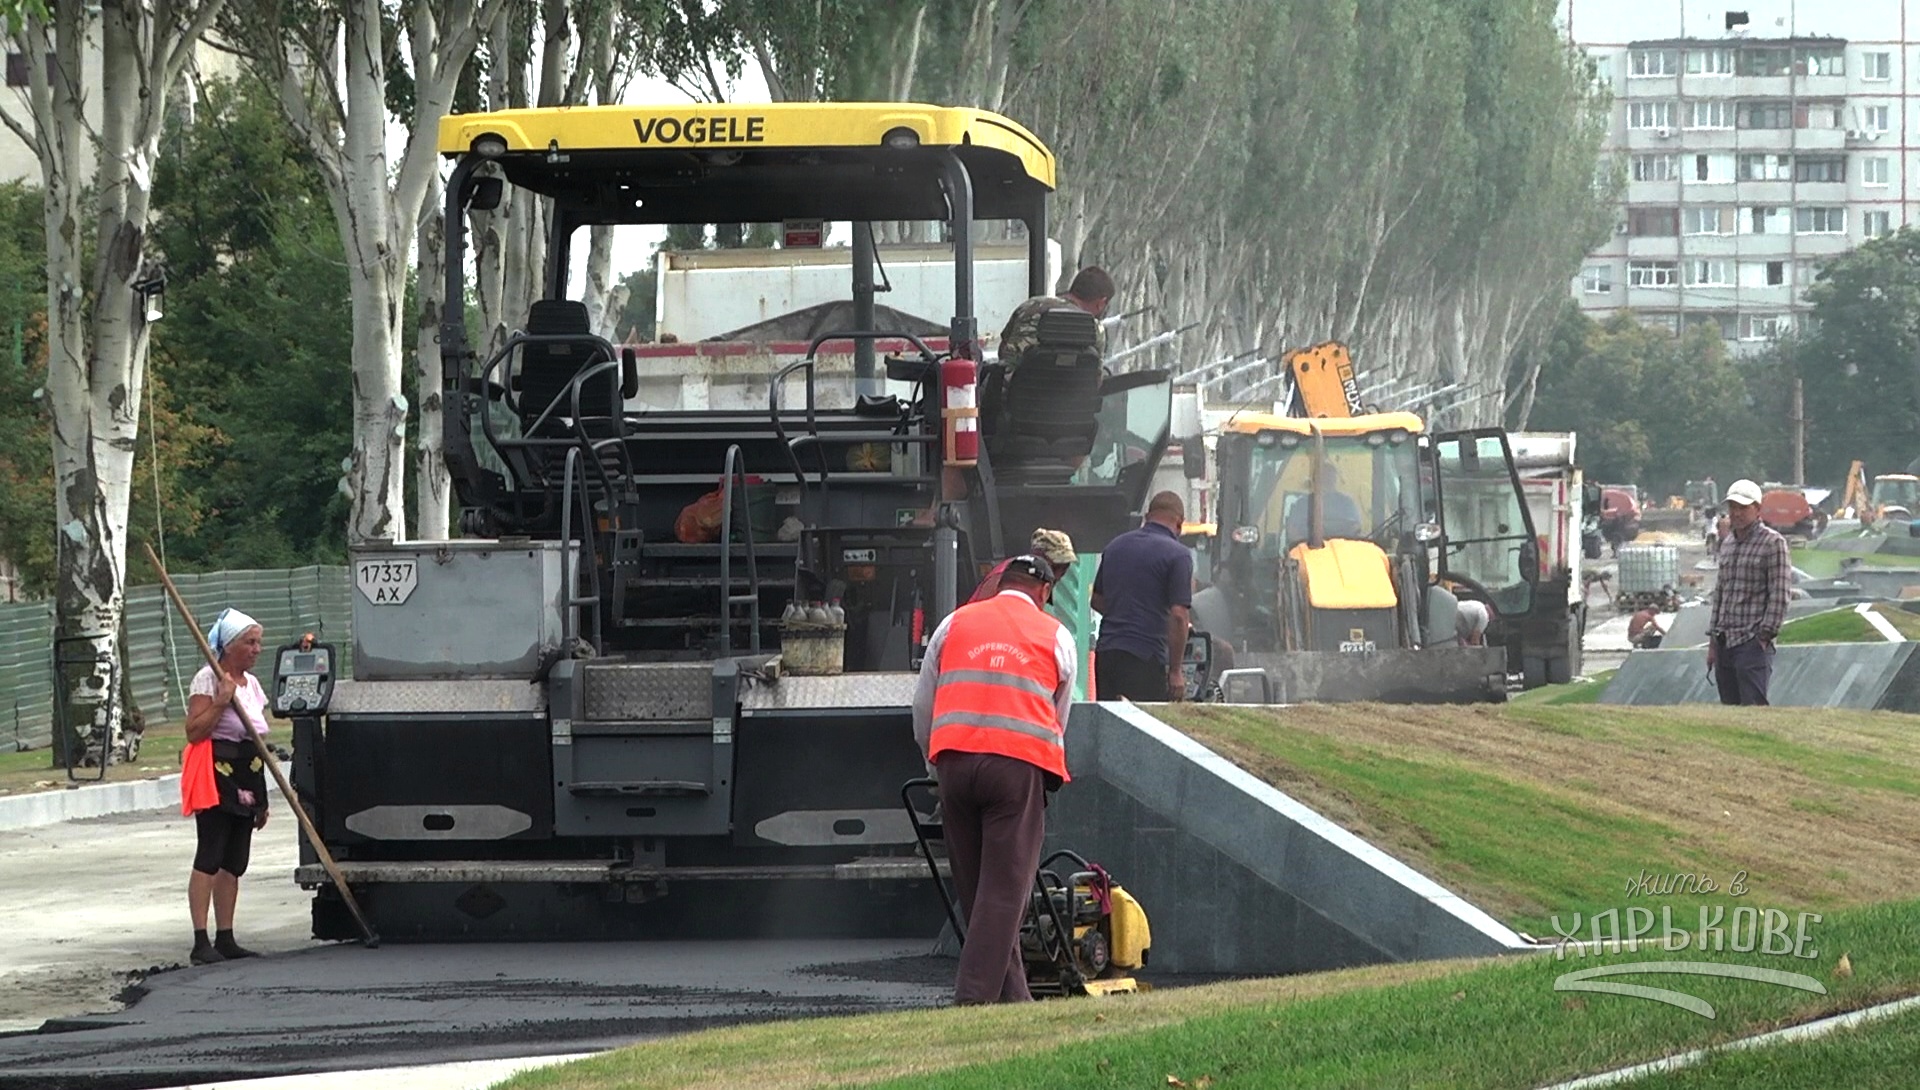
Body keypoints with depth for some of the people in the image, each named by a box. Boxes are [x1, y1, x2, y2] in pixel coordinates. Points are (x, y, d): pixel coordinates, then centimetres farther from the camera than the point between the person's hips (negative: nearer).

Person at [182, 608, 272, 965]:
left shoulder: (252, 684, 17)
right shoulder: (208, 679, -7)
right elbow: (194, 731, -15)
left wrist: (262, 797, 22)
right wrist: (221, 702, -23)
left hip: (246, 778, 8)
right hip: (216, 775, -8)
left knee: (234, 863, 8)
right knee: (209, 858, -11)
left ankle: (225, 938, 11)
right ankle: (201, 942, -15)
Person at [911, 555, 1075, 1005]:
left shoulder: (954, 624, 19)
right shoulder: (1055, 636, 15)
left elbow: (923, 708, 20)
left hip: (954, 760, 2)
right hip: (1019, 763, -2)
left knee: (973, 885, 11)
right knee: (1005, 886, -3)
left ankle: (1010, 994, 15)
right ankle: (975, 995, -13)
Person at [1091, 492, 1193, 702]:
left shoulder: (1115, 546, 12)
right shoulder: (1177, 555, -8)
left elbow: (1097, 601, 22)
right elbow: (1178, 615, -13)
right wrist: (1175, 671, -9)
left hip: (1105, 653, 6)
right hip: (1145, 658, -6)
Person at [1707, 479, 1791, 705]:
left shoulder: (1773, 543, -5)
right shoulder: (1727, 543, 18)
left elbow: (1780, 594, -10)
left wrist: (1765, 635, -15)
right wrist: (1713, 640, 18)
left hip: (1752, 642, -8)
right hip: (1725, 642, 8)